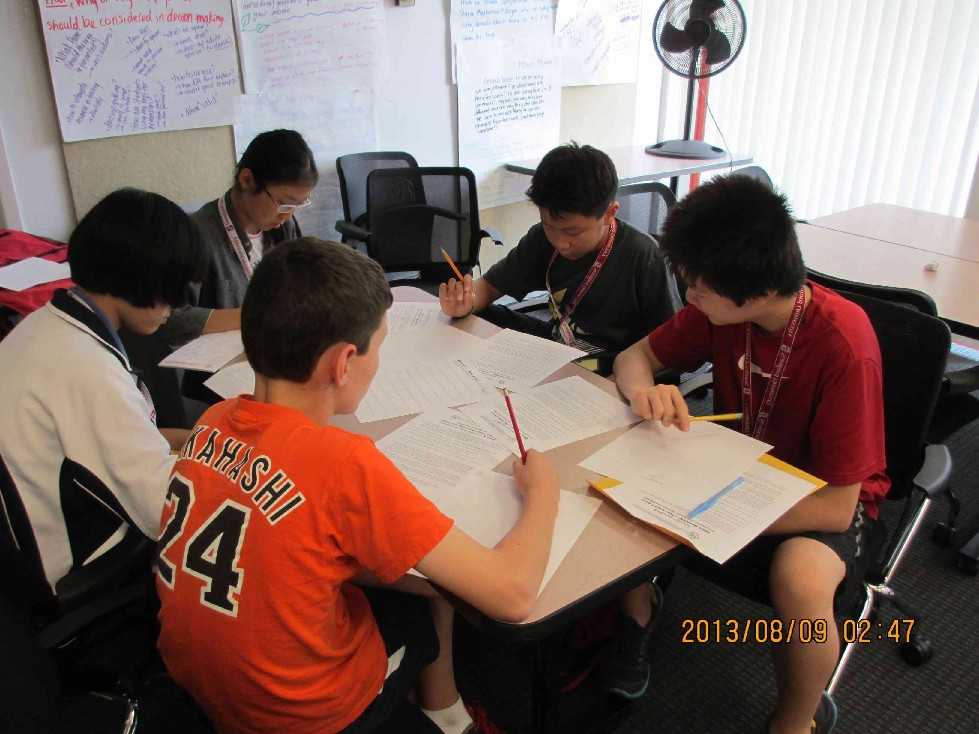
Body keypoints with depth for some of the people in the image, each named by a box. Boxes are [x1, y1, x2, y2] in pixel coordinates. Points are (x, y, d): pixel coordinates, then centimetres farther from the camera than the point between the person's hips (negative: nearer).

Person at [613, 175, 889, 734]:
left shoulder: (844, 347, -30)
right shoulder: (722, 307, -14)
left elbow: (837, 506, -27)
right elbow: (636, 356, -1)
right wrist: (644, 390, -25)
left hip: (825, 498, -4)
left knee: (800, 579, -36)